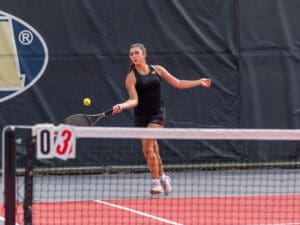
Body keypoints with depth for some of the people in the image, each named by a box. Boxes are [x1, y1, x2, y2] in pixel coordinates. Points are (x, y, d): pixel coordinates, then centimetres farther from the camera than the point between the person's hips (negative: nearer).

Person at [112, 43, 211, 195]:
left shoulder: (157, 70, 1)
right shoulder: (131, 77, -5)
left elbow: (178, 83, 10)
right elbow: (134, 100, -15)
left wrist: (199, 82, 8)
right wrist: (121, 106, -34)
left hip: (157, 114, -1)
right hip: (141, 116, 1)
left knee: (148, 147, -19)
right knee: (153, 150, 7)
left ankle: (156, 182, -12)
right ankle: (162, 178, 27)